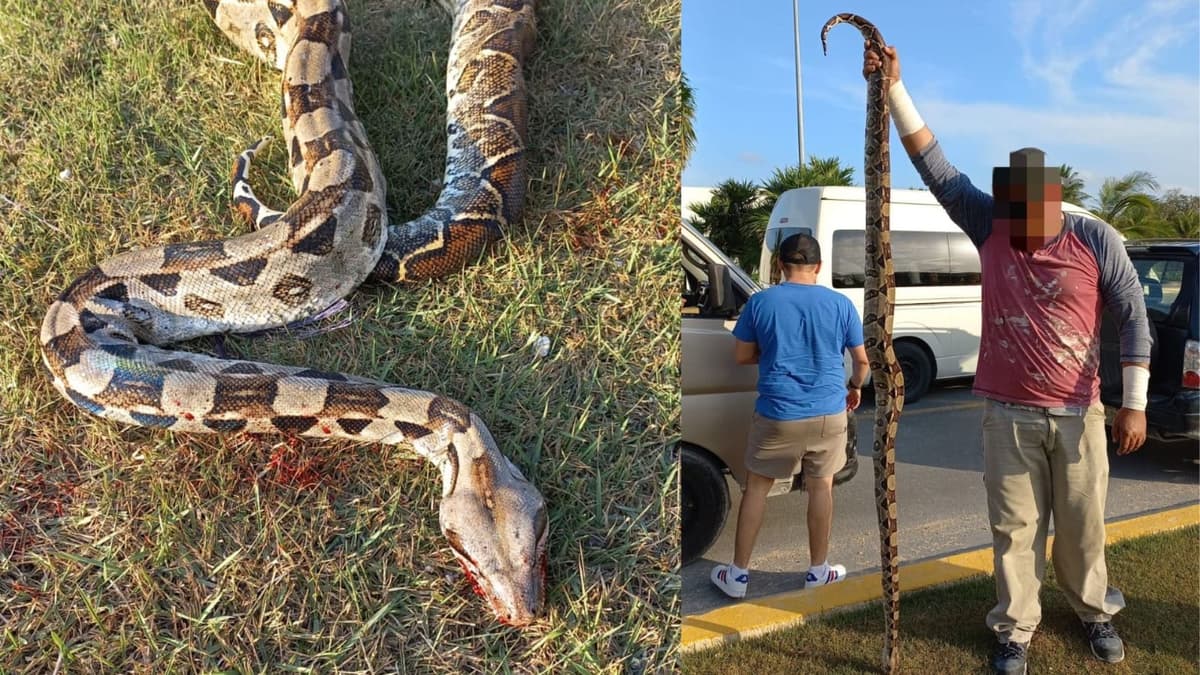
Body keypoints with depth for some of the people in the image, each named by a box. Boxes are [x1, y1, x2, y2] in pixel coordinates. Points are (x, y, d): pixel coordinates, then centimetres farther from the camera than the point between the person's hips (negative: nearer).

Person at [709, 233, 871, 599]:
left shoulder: (760, 302, -7)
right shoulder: (840, 304, -3)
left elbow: (741, 356, 1)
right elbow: (862, 361, 5)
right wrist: (855, 387, 25)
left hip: (777, 414, -1)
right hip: (829, 413, 1)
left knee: (756, 487, 12)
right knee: (821, 487, 17)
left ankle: (738, 574, 17)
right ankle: (818, 570, 29)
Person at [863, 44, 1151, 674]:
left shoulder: (1096, 241, -6)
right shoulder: (988, 225, -3)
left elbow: (1133, 317, -2)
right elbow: (934, 165, -7)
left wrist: (1133, 404, -6)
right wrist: (894, 87, -12)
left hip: (1078, 414, 0)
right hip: (1009, 415, 1)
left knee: (1081, 525, 14)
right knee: (1014, 528, 7)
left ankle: (1095, 613, 38)